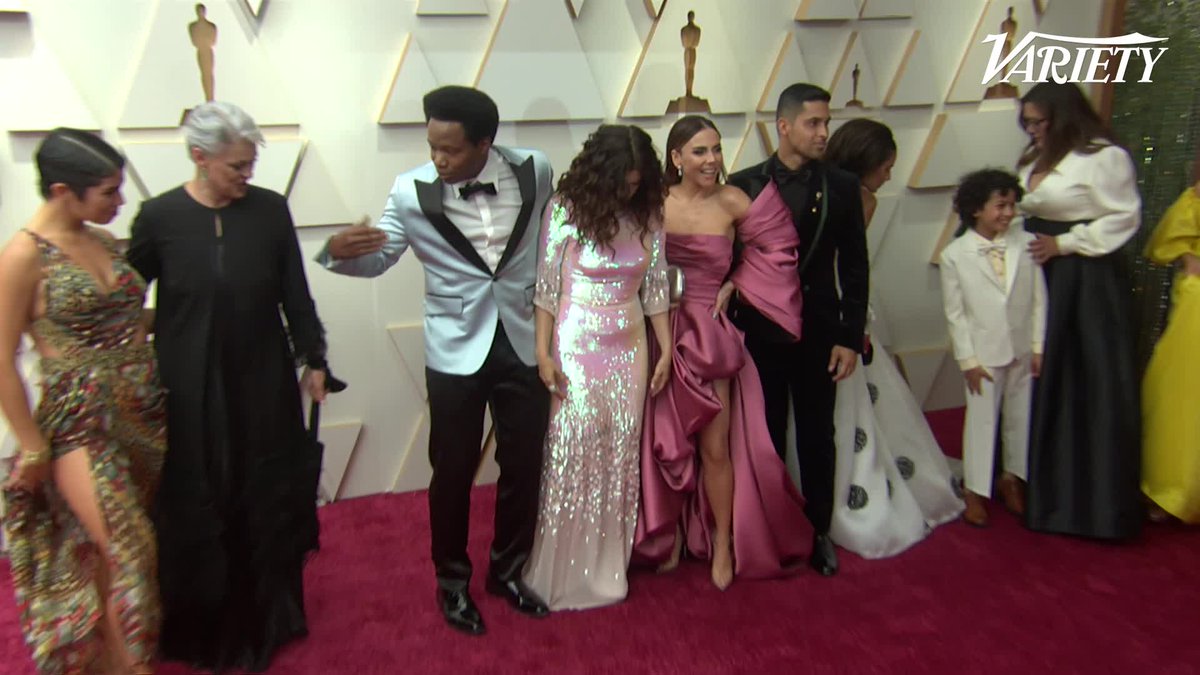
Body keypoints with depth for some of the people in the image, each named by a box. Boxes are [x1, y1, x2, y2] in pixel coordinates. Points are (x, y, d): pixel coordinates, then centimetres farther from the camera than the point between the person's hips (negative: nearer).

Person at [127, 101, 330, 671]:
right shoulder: (158, 217, -8)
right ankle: (204, 628, 30)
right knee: (197, 507, 10)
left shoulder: (270, 209, -4)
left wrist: (313, 358, 4)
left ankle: (270, 616, 33)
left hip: (264, 382, 2)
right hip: (190, 390, -1)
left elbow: (295, 293, 2)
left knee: (270, 498, 12)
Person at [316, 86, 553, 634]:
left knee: (524, 466, 13)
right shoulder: (412, 191, -13)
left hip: (523, 343, 2)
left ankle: (508, 570, 37)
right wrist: (341, 252, -22)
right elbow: (379, 256, 0)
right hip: (456, 352, -2)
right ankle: (452, 580, 33)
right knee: (452, 473, 9)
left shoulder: (533, 170, -8)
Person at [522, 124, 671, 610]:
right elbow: (546, 287, -8)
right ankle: (564, 570, 18)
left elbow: (656, 287, 4)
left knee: (621, 456, 8)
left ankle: (609, 564, 25)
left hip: (630, 348, 3)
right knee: (573, 453, 0)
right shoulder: (565, 209, -10)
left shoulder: (647, 214, -1)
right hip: (577, 347, -3)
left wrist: (666, 349, 4)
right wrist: (544, 353, -10)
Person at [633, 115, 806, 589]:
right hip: (664, 333, 1)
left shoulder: (731, 202, -7)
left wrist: (734, 286, -1)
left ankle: (723, 545, 22)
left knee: (715, 446, 2)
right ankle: (672, 535, 32)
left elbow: (770, 246, 5)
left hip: (710, 335, -1)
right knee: (666, 442, 12)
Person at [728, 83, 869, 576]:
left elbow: (854, 268, 2)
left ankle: (817, 531, 27)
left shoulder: (842, 187, 0)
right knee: (766, 437, 11)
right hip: (760, 333, -1)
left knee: (818, 438, 11)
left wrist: (850, 337, -3)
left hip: (820, 334, 1)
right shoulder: (744, 185, -3)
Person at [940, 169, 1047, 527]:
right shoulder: (954, 255, -9)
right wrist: (967, 359, -8)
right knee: (981, 419, 5)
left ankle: (1012, 477, 34)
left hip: (1022, 350, 3)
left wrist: (1038, 346, 0)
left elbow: (1039, 299, 1)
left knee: (1020, 416, 14)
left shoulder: (1026, 243, -5)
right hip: (983, 354, -3)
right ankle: (975, 488, 17)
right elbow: (955, 313, -6)